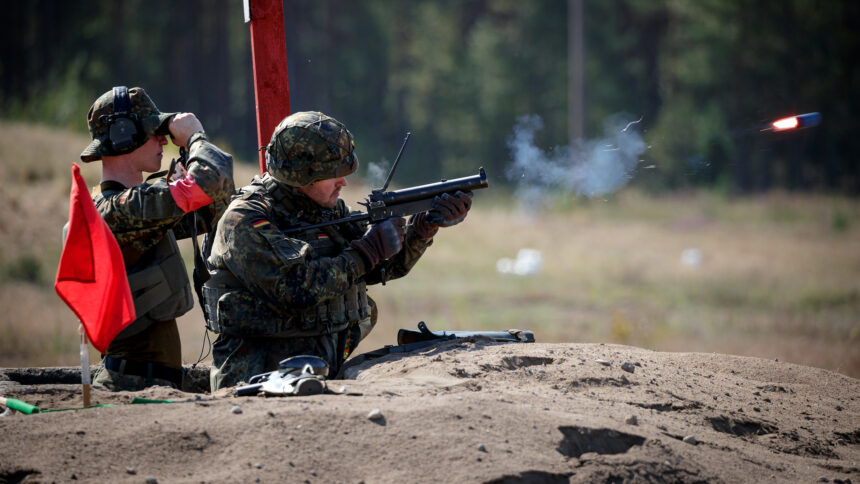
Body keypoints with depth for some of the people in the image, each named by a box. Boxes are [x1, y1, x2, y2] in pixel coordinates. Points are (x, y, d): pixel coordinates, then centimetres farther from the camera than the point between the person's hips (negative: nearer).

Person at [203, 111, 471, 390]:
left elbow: (383, 268, 18)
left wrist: (424, 228, 2)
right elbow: (294, 288, -22)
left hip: (330, 368, 7)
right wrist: (365, 253, -14)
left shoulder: (332, 210, 13)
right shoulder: (244, 221, -11)